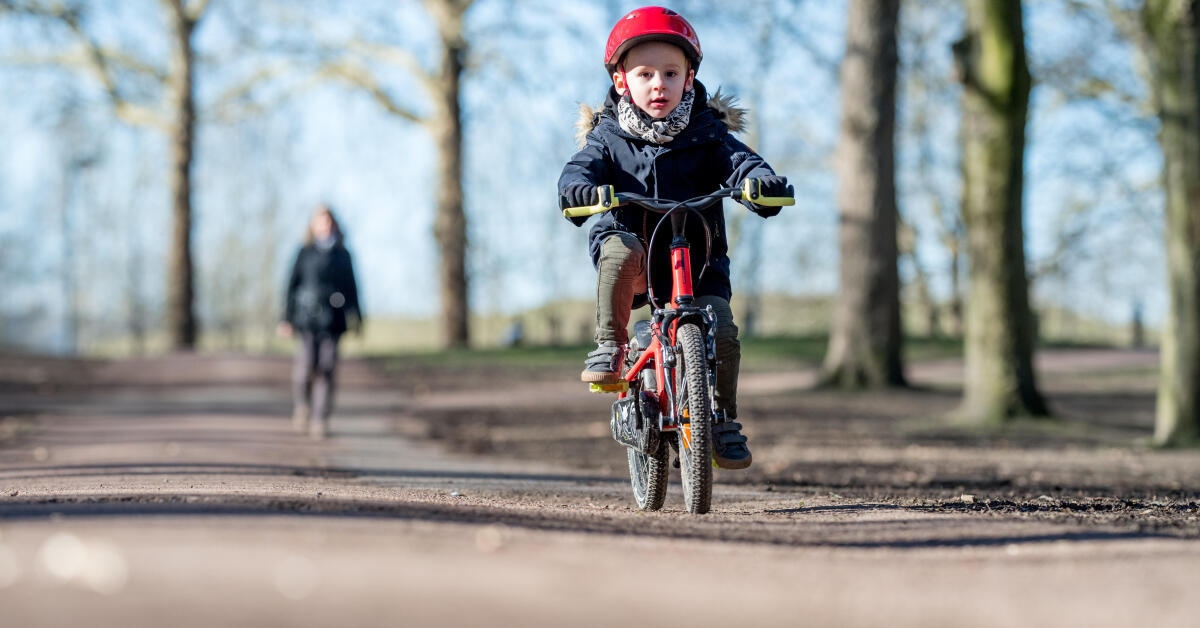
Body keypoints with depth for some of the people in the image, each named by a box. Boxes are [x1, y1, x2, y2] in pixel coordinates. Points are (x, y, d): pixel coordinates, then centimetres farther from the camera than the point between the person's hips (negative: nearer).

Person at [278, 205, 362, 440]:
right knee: (306, 365, -12)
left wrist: (356, 319, 10)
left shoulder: (342, 255, 11)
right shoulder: (305, 253, 6)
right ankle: (301, 406, 16)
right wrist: (286, 319, -1)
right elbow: (292, 285, 5)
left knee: (326, 369, -5)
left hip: (332, 320, 2)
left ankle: (320, 421, -1)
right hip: (306, 318, -1)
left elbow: (351, 288, 15)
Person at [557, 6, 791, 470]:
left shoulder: (707, 132, 3)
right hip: (635, 244, 0)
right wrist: (581, 189, -34)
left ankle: (723, 418, 2)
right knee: (620, 252, -36)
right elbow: (580, 169, -9)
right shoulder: (608, 135, 3)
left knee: (721, 330, -19)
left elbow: (738, 162, -10)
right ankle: (610, 347, -22)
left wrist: (763, 184, -34)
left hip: (698, 258, 1)